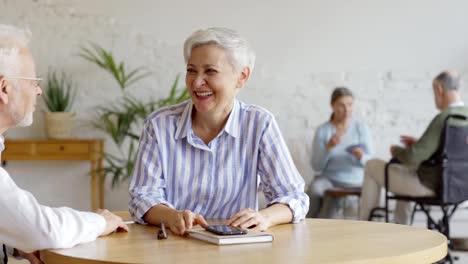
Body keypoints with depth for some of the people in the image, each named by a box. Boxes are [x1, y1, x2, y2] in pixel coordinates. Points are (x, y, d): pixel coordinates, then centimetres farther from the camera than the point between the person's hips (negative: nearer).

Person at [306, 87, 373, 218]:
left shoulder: (361, 128, 2)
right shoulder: (322, 130, -1)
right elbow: (316, 166, -5)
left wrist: (361, 156, -22)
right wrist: (328, 147, -20)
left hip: (353, 182, 0)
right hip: (328, 178, 0)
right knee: (314, 189, -31)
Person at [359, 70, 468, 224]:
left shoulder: (443, 118, -27)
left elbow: (413, 157, -26)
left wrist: (396, 151, -4)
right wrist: (419, 144, 12)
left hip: (431, 184, -8)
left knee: (372, 166, 12)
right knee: (406, 168, 37)